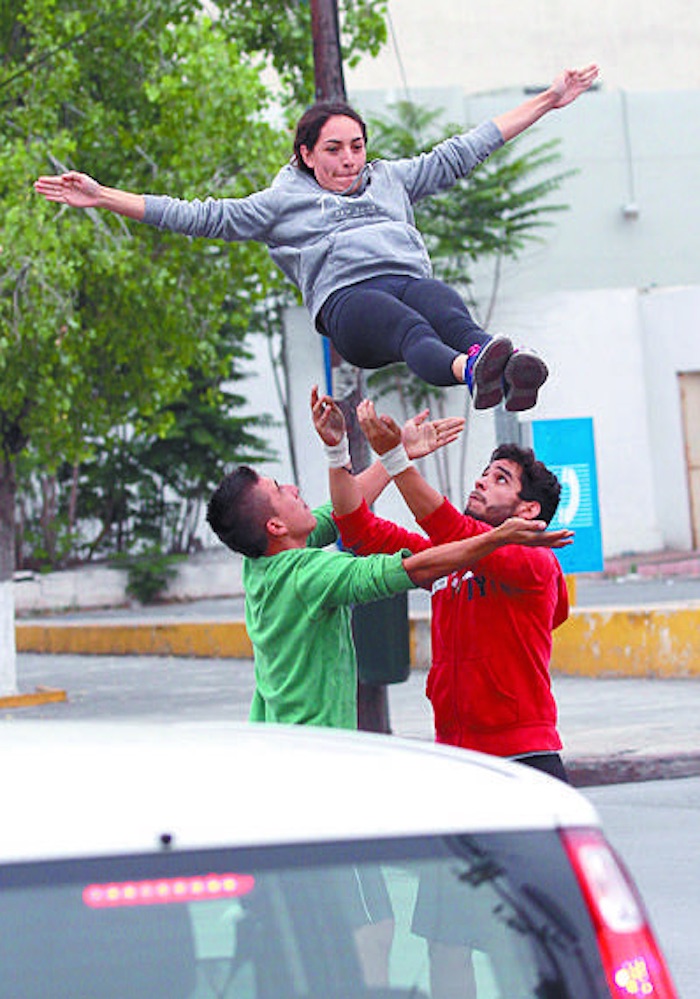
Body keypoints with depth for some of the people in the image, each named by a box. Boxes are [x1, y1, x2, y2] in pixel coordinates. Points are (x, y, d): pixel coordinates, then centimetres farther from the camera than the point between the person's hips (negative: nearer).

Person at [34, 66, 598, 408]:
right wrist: (104, 197, 15)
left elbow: (462, 153, 36)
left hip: (411, 276, 3)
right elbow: (200, 217, 22)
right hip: (346, 294, -3)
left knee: (451, 316, -35)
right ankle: (471, 371, -72)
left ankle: (507, 372, -68)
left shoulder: (392, 179, 34)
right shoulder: (282, 200, 26)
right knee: (410, 330, -39)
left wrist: (547, 102, 35)